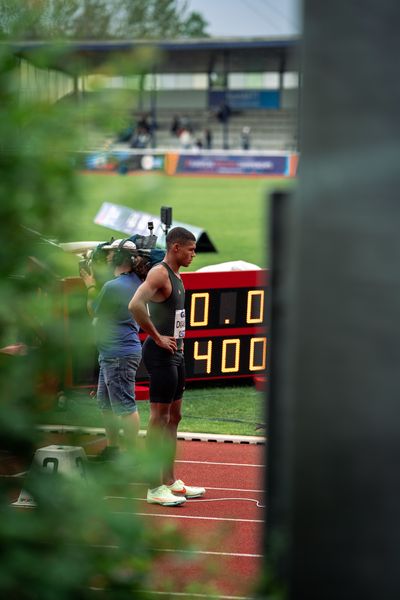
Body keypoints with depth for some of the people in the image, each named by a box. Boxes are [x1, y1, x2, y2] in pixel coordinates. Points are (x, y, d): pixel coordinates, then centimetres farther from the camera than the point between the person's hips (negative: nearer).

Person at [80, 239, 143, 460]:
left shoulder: (113, 286, -21)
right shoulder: (135, 281, 9)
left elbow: (94, 312, -4)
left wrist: (90, 286, 7)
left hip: (119, 356, -11)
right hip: (111, 354, 11)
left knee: (125, 406, -6)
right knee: (106, 404, 19)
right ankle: (112, 448, 27)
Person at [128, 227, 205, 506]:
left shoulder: (176, 276, 16)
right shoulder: (159, 273, -15)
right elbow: (135, 305, -31)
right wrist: (158, 338, -23)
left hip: (176, 353, 10)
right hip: (161, 354, -10)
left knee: (173, 417, 14)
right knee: (159, 418, -7)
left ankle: (171, 481, 21)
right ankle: (155, 487, -4)